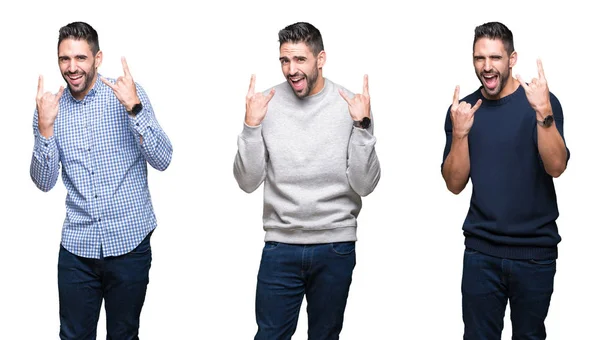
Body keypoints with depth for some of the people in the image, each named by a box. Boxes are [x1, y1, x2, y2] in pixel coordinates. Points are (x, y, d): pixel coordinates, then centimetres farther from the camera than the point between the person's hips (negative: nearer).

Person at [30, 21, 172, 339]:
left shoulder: (128, 94, -6)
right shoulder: (50, 107, 4)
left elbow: (162, 160, -12)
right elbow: (44, 182, 0)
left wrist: (134, 108, -24)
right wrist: (45, 127, -15)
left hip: (129, 241, -2)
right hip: (77, 244, 2)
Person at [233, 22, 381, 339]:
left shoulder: (350, 104, -6)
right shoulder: (267, 103, -3)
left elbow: (364, 185, -8)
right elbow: (248, 182, -4)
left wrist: (362, 126, -18)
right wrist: (251, 125, -16)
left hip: (335, 247, 0)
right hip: (280, 245, 0)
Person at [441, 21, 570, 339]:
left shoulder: (541, 101, -6)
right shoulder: (462, 109, 3)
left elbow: (556, 167, -18)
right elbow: (455, 184, -2)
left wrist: (543, 113, -31)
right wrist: (460, 133, -16)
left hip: (535, 250, -2)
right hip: (481, 251, 2)